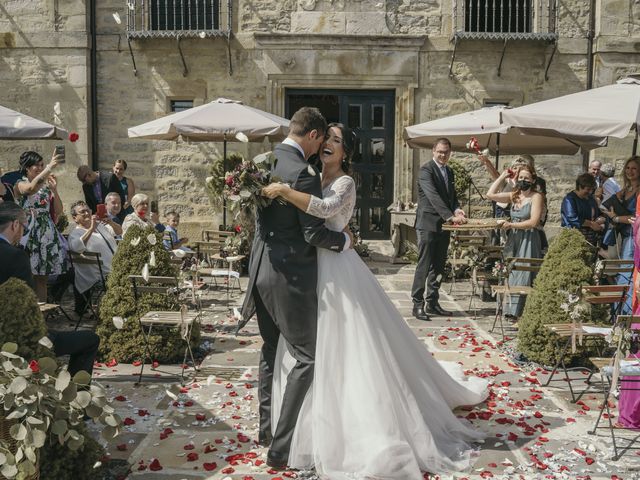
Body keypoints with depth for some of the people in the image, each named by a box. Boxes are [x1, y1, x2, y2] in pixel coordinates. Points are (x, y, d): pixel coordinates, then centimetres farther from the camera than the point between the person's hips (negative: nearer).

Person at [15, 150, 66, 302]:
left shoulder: (46, 185, 12)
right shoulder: (21, 184, 0)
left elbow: (58, 211, 8)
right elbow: (31, 189, -26)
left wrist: (54, 190, -6)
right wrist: (49, 168, -34)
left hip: (47, 232, 4)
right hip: (29, 233, -4)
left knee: (42, 278, 6)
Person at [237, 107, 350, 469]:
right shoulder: (303, 172, -19)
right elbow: (314, 233, -18)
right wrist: (344, 240, -1)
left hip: (262, 269, 9)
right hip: (291, 275, -9)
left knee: (271, 351, 22)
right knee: (307, 358, 2)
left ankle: (267, 427, 35)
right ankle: (281, 447, 3)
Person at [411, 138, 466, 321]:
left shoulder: (449, 172, 15)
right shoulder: (426, 170, -10)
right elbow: (433, 196, -22)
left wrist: (456, 209, -2)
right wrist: (450, 216, -30)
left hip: (443, 225, 8)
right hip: (428, 224, -8)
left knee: (438, 266, 11)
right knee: (424, 265, -7)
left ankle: (432, 303, 19)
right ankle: (418, 304, -2)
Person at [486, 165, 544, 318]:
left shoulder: (536, 197, -5)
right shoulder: (514, 196, 13)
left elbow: (534, 222, -13)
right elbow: (490, 194, 8)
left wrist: (512, 225, -13)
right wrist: (502, 177, 10)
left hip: (528, 240, -6)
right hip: (513, 239, 6)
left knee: (523, 275, -7)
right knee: (511, 273, 5)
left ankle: (518, 311, -3)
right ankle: (511, 308, 10)